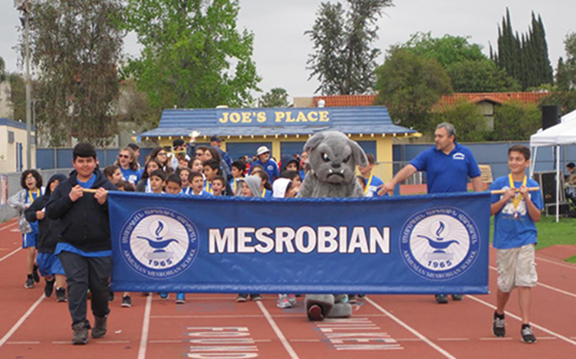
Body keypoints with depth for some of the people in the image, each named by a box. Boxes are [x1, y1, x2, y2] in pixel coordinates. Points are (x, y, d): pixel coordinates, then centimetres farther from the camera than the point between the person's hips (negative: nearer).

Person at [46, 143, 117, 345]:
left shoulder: (106, 186, 4)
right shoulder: (64, 187, 9)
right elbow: (51, 212, 2)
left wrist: (105, 202, -17)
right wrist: (69, 199, -11)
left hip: (100, 248, -1)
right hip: (71, 247, 1)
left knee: (99, 286, 6)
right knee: (76, 282, -12)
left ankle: (101, 317, 35)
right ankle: (79, 326, -9)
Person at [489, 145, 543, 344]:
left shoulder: (532, 186, 2)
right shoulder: (499, 184, 1)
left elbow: (536, 217, 0)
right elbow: (489, 211, 2)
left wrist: (526, 198, -14)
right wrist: (505, 199, -13)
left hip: (525, 240, 0)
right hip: (504, 240, 0)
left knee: (525, 282, -7)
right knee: (505, 284, 8)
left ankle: (526, 326, -4)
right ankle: (499, 316, 33)